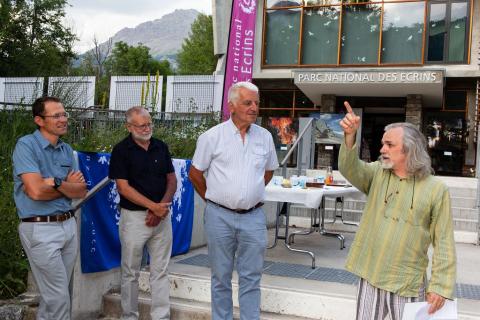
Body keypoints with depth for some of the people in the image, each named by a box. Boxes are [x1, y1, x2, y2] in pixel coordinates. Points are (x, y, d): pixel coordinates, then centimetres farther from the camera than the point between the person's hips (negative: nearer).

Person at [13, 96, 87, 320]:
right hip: (41, 229, -6)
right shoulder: (26, 145, -11)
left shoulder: (67, 150, 9)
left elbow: (81, 192, 2)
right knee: (59, 296, -1)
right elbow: (36, 191, -22)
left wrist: (57, 183, -15)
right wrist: (68, 185, -6)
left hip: (68, 225, 7)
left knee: (54, 293, 16)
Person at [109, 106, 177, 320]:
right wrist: (154, 206, -17)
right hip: (134, 216, -4)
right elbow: (123, 187, -11)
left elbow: (172, 180, 8)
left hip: (162, 216, 4)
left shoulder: (160, 147, 7)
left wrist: (161, 208, -8)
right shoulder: (121, 150, -6)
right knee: (131, 272, 8)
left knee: (160, 272, 8)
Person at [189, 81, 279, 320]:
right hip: (220, 217, -2)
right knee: (221, 277, 11)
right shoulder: (212, 136, -5)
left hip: (253, 217, 2)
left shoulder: (265, 137, 4)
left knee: (251, 278, 9)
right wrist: (213, 199, 7)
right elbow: (195, 173, 3)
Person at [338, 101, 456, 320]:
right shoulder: (377, 173, 4)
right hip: (370, 277, 3)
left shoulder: (436, 189, -6)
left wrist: (440, 286, -10)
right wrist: (350, 136, -33)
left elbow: (443, 242, -6)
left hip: (408, 284, -3)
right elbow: (349, 169, -16)